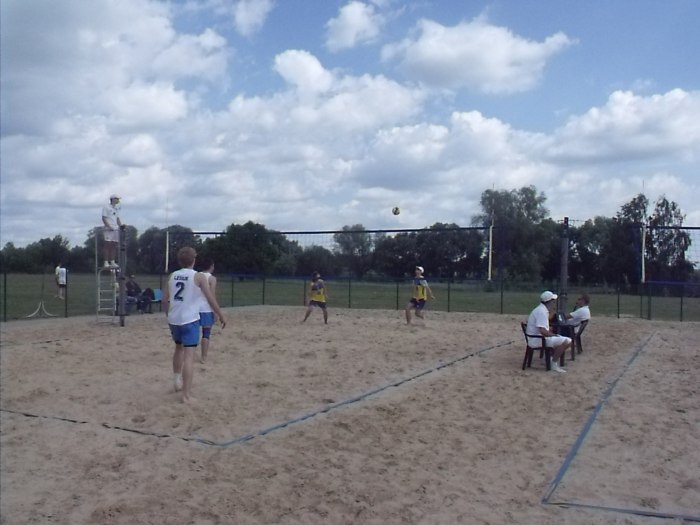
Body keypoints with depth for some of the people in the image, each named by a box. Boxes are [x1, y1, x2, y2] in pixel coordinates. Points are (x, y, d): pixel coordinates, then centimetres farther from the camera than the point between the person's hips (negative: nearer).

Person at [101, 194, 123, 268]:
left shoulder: (116, 208, 19)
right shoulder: (106, 208, -3)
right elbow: (104, 218, -8)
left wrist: (121, 226, 7)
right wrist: (109, 227, -18)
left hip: (116, 229, 7)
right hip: (108, 229, -7)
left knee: (114, 246, 4)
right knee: (107, 245, -7)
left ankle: (112, 262, 8)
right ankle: (106, 262, -6)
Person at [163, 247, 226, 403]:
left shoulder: (172, 276, 7)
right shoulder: (198, 276, -7)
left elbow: (165, 300, 12)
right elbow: (211, 299, -8)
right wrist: (221, 316, 4)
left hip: (174, 319, 6)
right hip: (189, 320, -6)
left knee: (179, 348, 28)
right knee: (189, 355, -6)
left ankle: (178, 381, 34)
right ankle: (187, 395, -9)